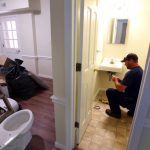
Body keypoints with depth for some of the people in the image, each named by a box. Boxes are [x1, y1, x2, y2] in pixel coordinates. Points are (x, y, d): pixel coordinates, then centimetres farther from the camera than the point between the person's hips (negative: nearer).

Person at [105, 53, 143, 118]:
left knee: (109, 91, -6)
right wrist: (119, 80, 6)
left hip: (132, 101, -9)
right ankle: (132, 110, 23)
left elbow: (120, 88, -26)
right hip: (137, 101, 10)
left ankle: (116, 112, 9)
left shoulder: (131, 73, -26)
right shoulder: (140, 70, 6)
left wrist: (115, 80, -7)